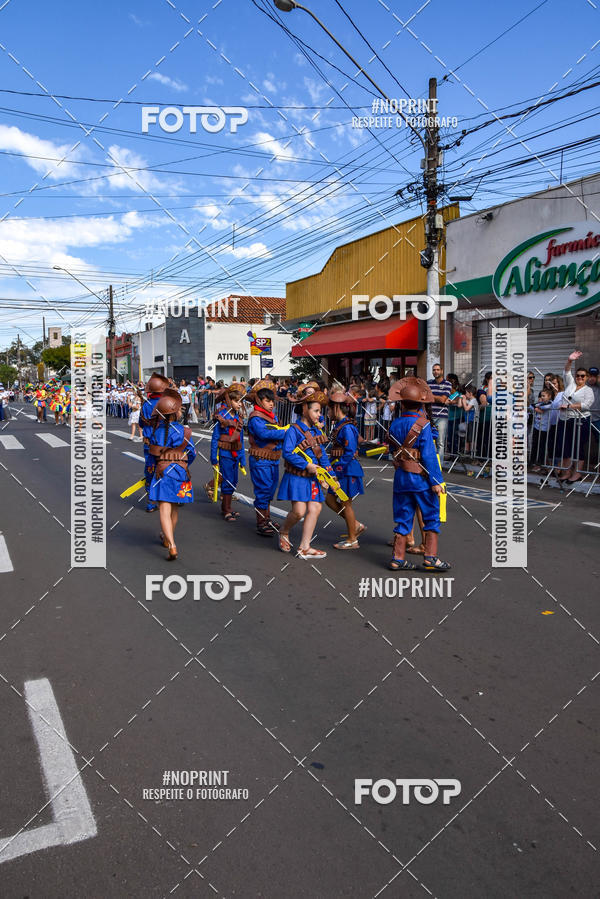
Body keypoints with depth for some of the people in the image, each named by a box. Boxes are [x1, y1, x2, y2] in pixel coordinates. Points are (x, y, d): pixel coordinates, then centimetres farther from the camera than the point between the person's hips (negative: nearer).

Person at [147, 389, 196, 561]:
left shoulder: (155, 430, -4)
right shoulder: (184, 431, -6)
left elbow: (152, 453, 5)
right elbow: (192, 452, 2)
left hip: (162, 473, -1)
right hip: (181, 473, 1)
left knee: (164, 509, -4)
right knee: (174, 508, 19)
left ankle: (172, 546, -17)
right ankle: (167, 538, 38)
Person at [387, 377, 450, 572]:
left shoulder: (394, 425, 5)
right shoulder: (422, 424, -11)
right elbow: (429, 455, -14)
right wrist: (435, 481, -12)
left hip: (400, 478, 5)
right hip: (421, 478, -5)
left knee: (403, 519, 12)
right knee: (431, 517, 6)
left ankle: (398, 558, 14)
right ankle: (430, 558, 4)